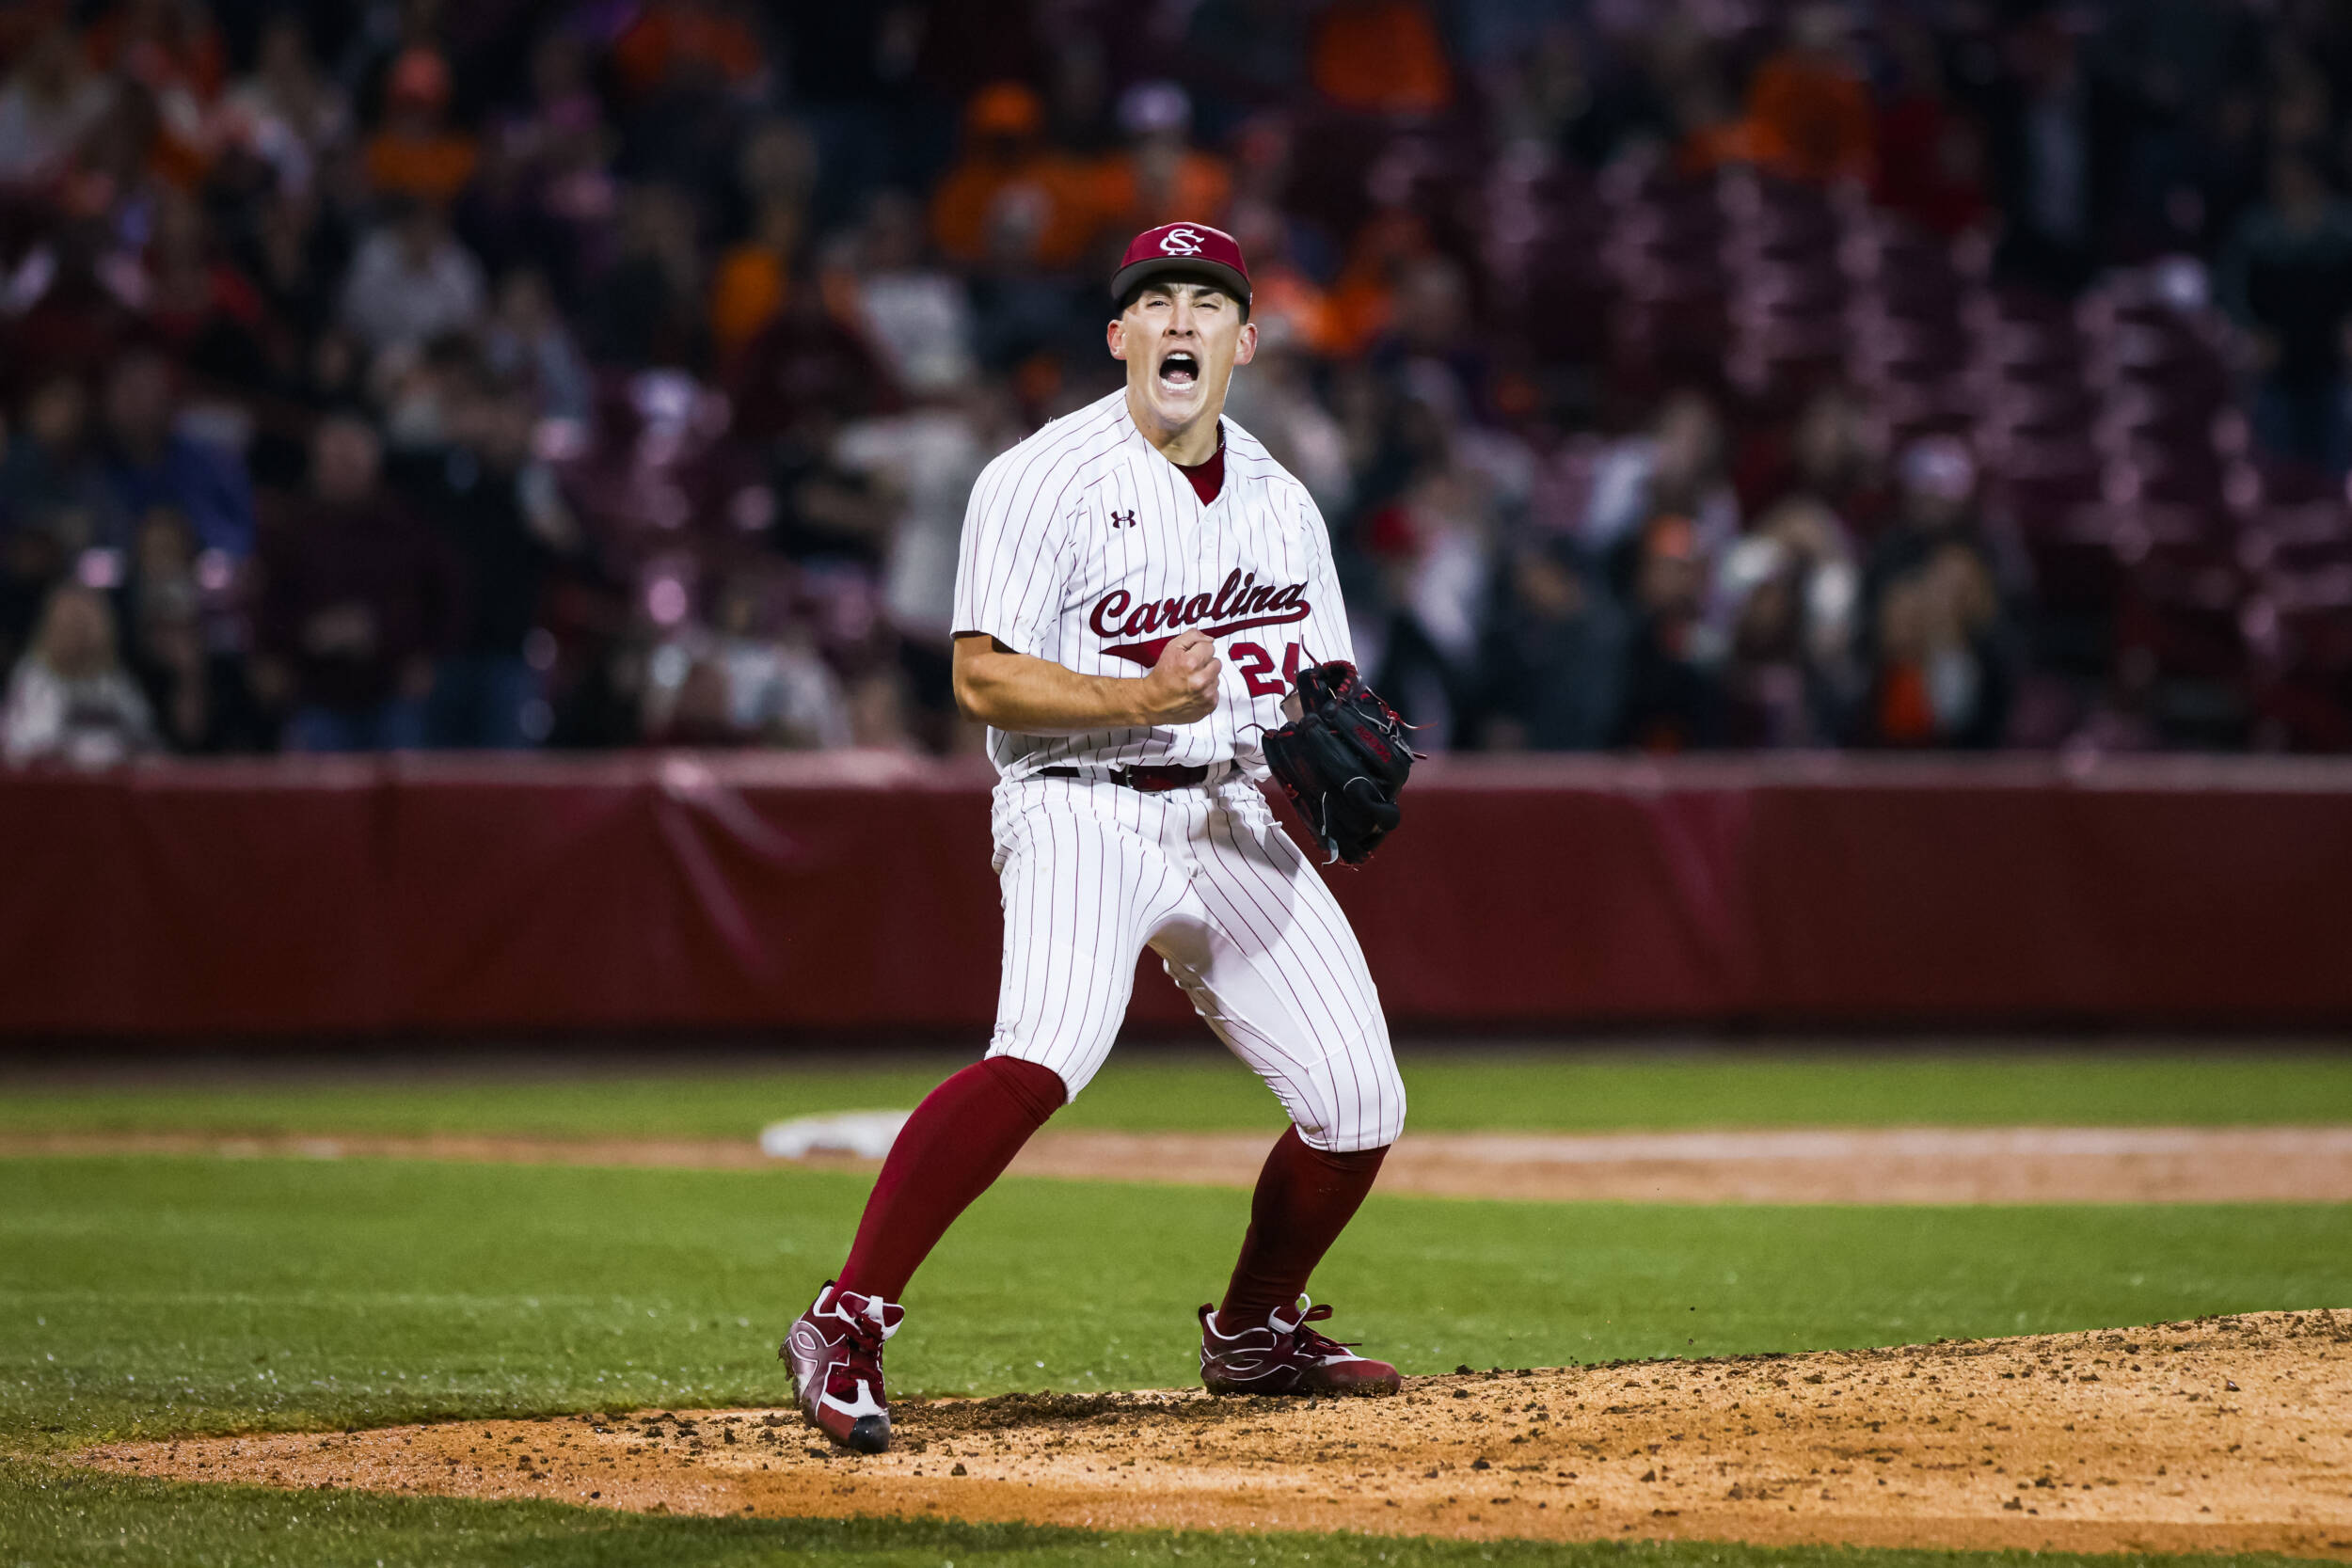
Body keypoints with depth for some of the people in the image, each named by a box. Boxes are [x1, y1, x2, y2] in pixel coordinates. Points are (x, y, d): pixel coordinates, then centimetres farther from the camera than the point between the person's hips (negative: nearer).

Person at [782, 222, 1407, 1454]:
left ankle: (1253, 1332, 29)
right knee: (1046, 1053, -32)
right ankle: (846, 1327, -30)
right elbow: (985, 678, -12)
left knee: (1359, 1105, 2)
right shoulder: (1044, 479, -8)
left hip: (1234, 821, 7)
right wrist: (1142, 698, -26)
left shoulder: (1281, 504, 13)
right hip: (1085, 808, -6)